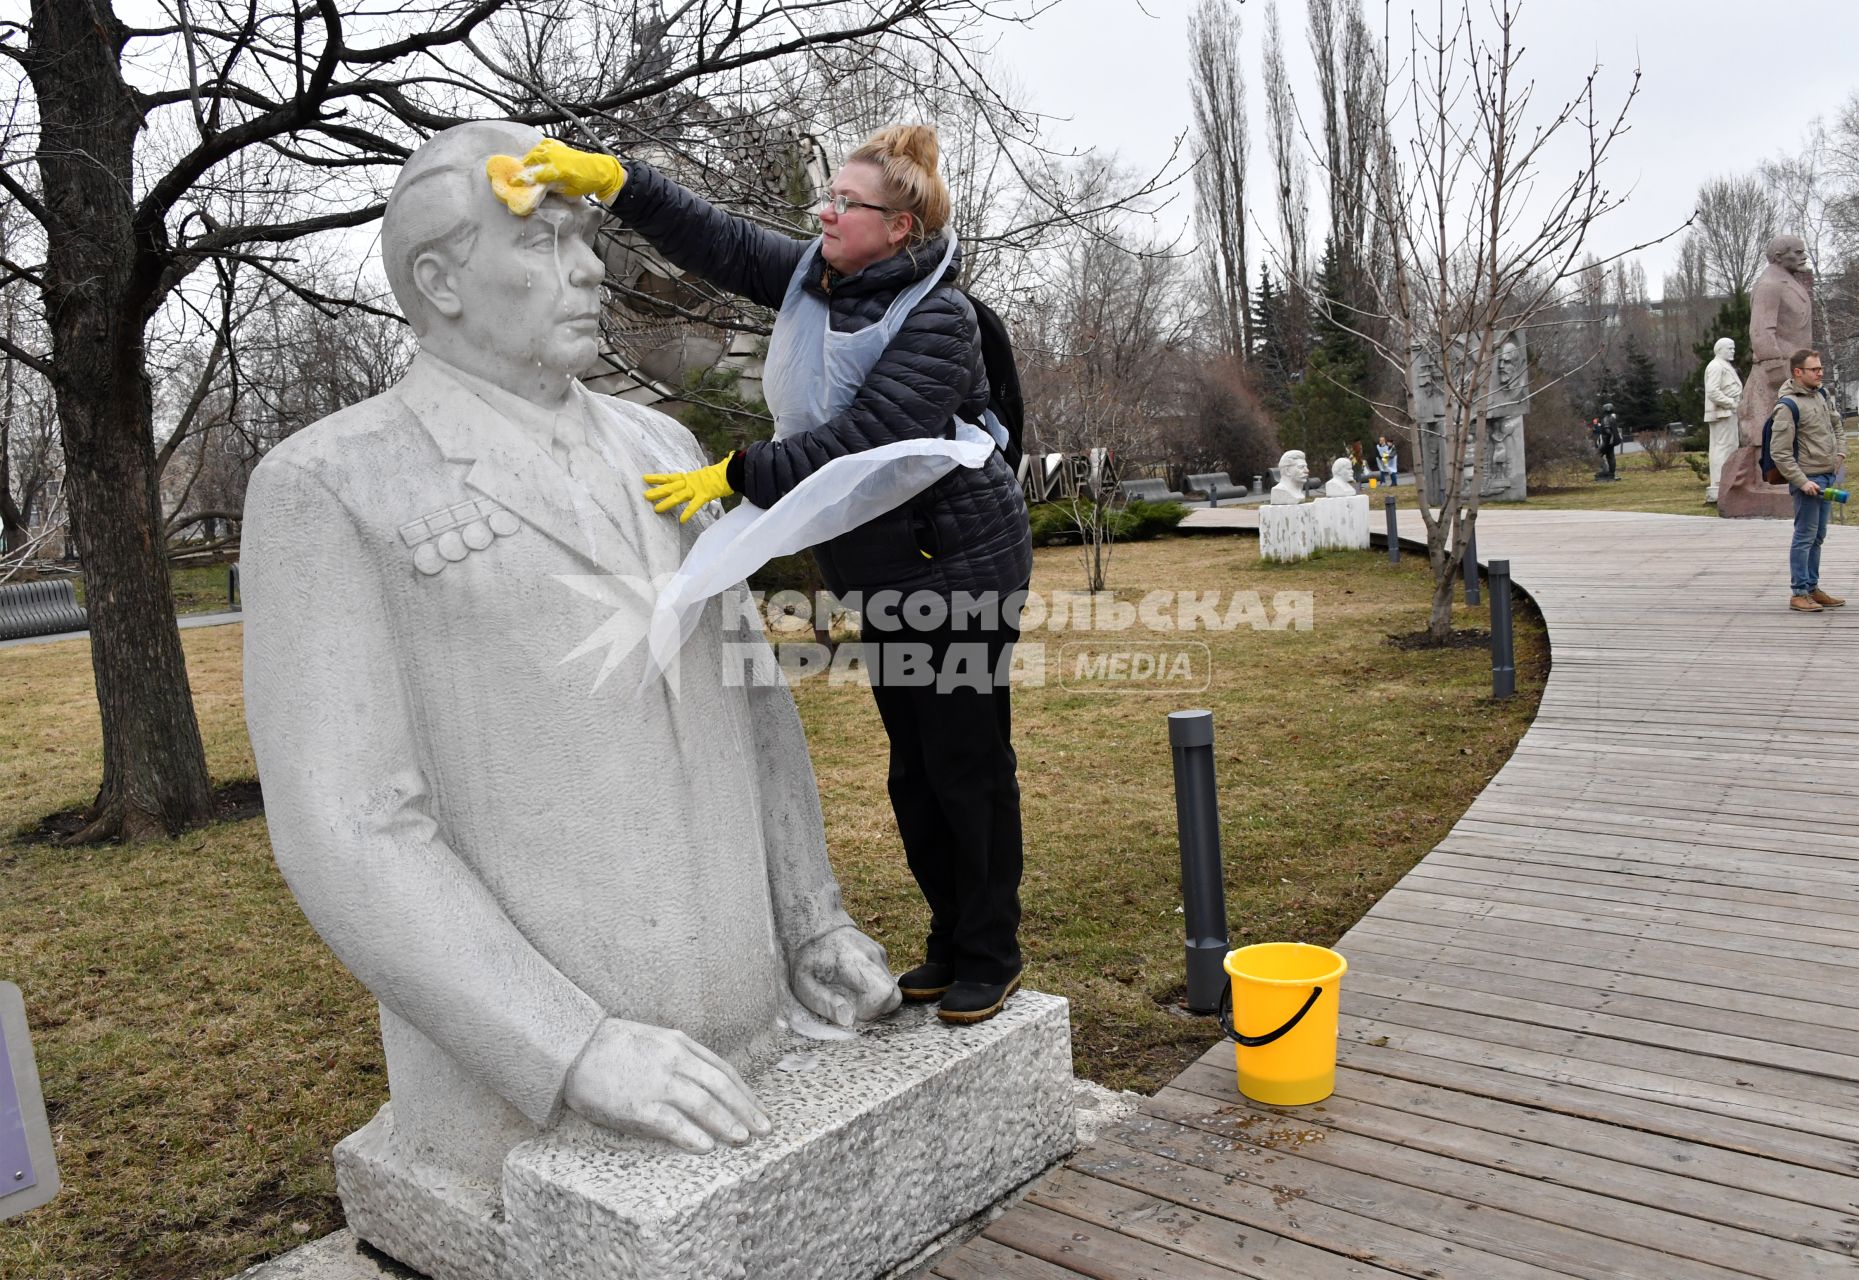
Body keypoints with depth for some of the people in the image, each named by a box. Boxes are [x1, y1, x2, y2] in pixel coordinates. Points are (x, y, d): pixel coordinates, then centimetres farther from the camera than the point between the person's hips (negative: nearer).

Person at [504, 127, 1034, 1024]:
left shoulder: (936, 318, -17)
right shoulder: (813, 277, 6)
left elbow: (858, 441, -27)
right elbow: (711, 238, -3)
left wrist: (735, 475, -31)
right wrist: (604, 175, -18)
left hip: (959, 563, -8)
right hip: (881, 572, 8)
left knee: (969, 765, 0)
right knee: (913, 771, 13)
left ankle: (991, 957, 15)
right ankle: (948, 943, 27)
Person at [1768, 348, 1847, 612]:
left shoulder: (1822, 394, 9)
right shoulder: (1788, 405, -16)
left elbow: (1837, 426, 26)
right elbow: (1779, 452, -19)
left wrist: (1840, 454, 12)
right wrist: (1802, 481, -21)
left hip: (1827, 476, 8)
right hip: (1808, 479, -8)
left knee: (1818, 536, 14)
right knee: (1805, 536, -4)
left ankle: (1812, 588, 22)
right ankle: (1799, 593, 2)